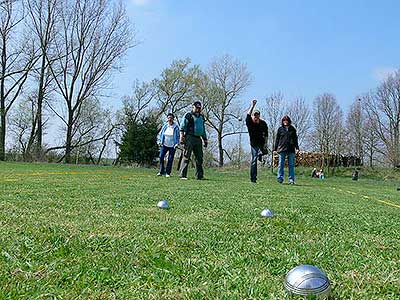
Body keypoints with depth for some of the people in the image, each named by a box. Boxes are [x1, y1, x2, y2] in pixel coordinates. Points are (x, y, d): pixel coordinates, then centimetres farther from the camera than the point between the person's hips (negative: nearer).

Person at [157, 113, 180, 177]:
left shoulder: (176, 127, -3)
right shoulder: (165, 126, 4)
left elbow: (178, 136, 0)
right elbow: (160, 134, 13)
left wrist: (176, 144, -9)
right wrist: (159, 142, 2)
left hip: (172, 146, -2)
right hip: (164, 145, 2)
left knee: (170, 159, -1)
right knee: (161, 156, -11)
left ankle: (168, 173, 10)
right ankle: (162, 171, 1)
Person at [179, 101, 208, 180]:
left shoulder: (201, 117, 22)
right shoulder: (188, 116, 1)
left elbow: (203, 130, 28)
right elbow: (182, 127, -5)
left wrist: (205, 140, 23)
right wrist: (182, 137, -15)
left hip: (198, 139, 7)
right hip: (190, 138, -7)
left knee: (199, 158, 8)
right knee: (186, 157, -8)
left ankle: (200, 175, 15)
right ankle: (183, 175, -7)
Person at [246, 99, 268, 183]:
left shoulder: (263, 123, 4)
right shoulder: (249, 122, -3)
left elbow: (266, 134, 10)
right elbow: (248, 115, -22)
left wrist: (265, 143, 0)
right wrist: (253, 106, -28)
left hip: (261, 143, 2)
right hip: (254, 143, -2)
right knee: (254, 160, -5)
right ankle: (253, 178, -1)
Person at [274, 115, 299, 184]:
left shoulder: (292, 129, 12)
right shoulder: (280, 129, 8)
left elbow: (295, 139, 16)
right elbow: (277, 139, 9)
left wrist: (296, 147, 6)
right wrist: (275, 148, 5)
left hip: (291, 149, 1)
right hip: (282, 149, -1)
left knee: (291, 165, 2)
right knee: (281, 164, -1)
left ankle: (291, 179, 5)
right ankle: (280, 178, 5)